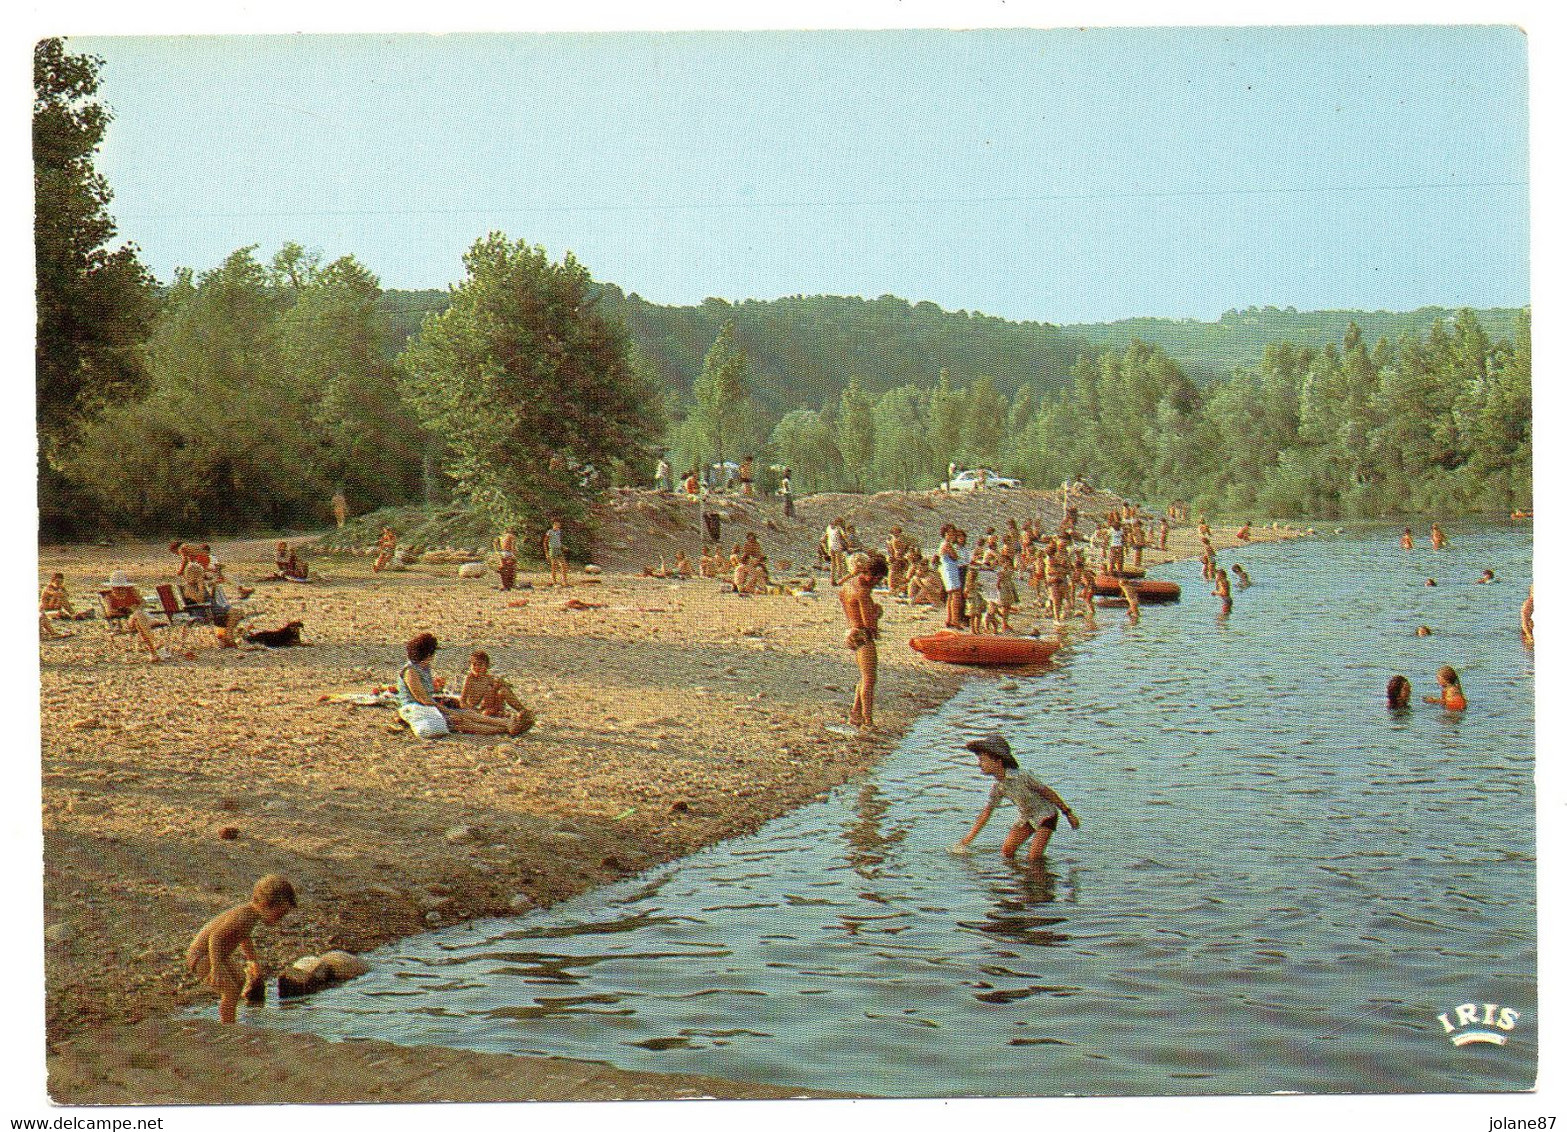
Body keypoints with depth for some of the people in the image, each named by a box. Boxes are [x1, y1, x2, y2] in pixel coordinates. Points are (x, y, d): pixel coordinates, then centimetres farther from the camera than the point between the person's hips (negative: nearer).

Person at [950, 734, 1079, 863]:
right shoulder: (997, 788, -8)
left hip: (1045, 814, -6)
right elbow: (986, 812, -1)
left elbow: (1047, 792, -18)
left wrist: (1068, 813, -11)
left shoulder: (1021, 776, -28)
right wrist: (969, 838, -5)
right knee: (1006, 852, 0)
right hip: (1026, 817, 6)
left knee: (1033, 859, -15)